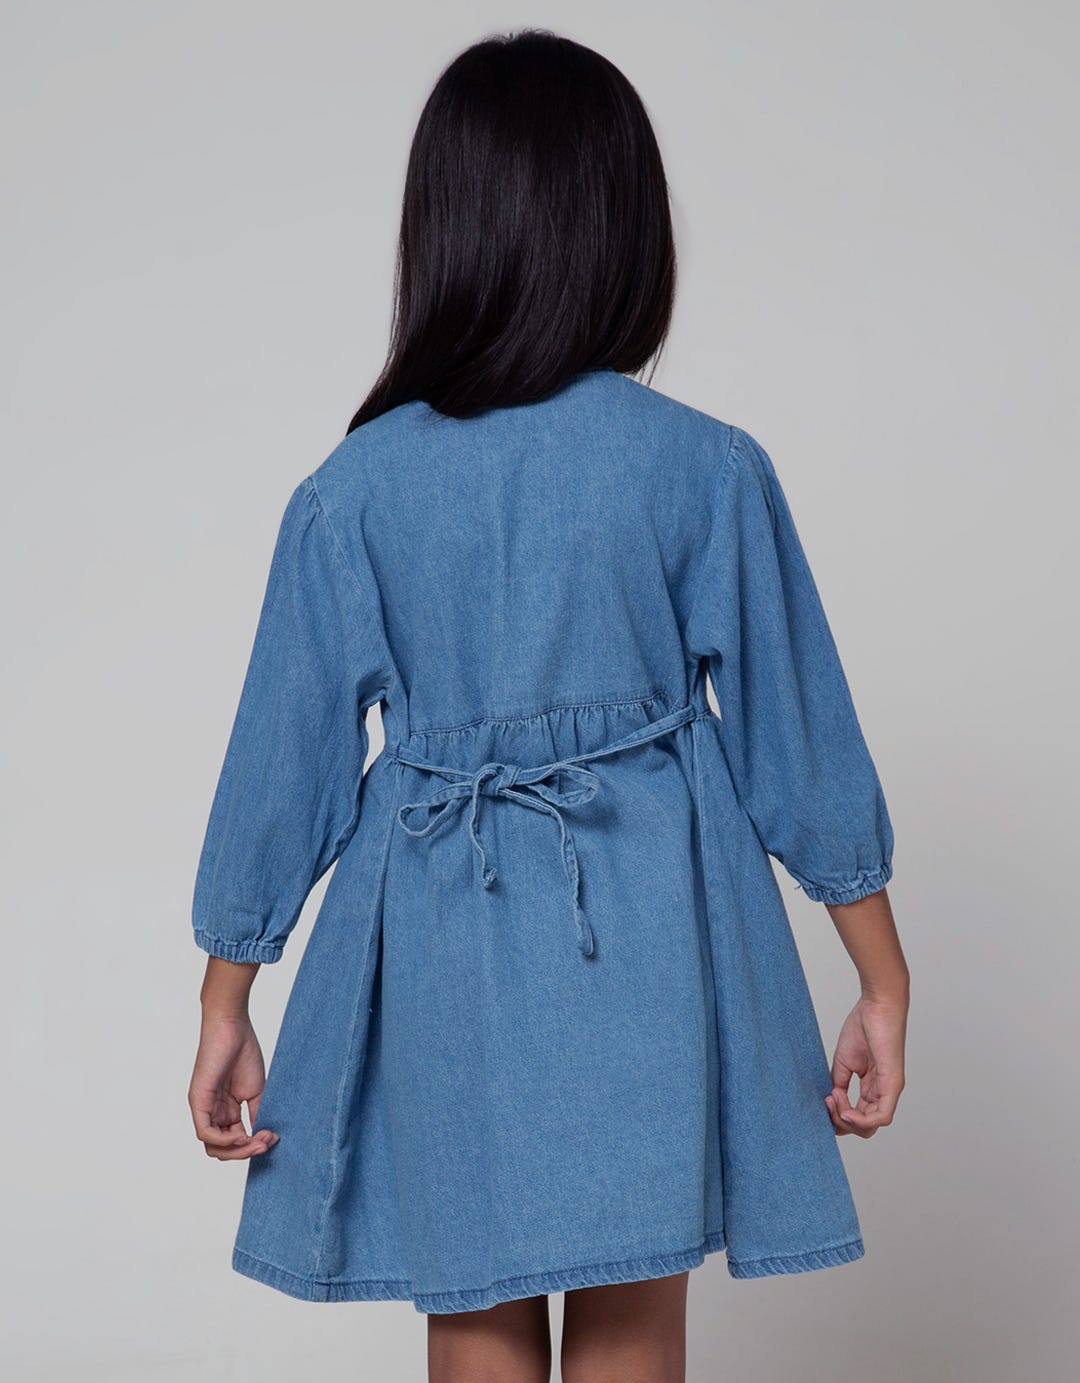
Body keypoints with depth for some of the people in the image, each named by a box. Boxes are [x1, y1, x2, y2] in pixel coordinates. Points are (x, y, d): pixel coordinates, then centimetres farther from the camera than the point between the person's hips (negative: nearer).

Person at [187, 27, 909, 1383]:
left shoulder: (352, 491, -6)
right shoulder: (708, 469, -9)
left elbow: (286, 758, 0)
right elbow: (798, 737, -4)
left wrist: (227, 1001, 11)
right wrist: (882, 976, 7)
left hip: (441, 943, 1)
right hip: (651, 940, -1)